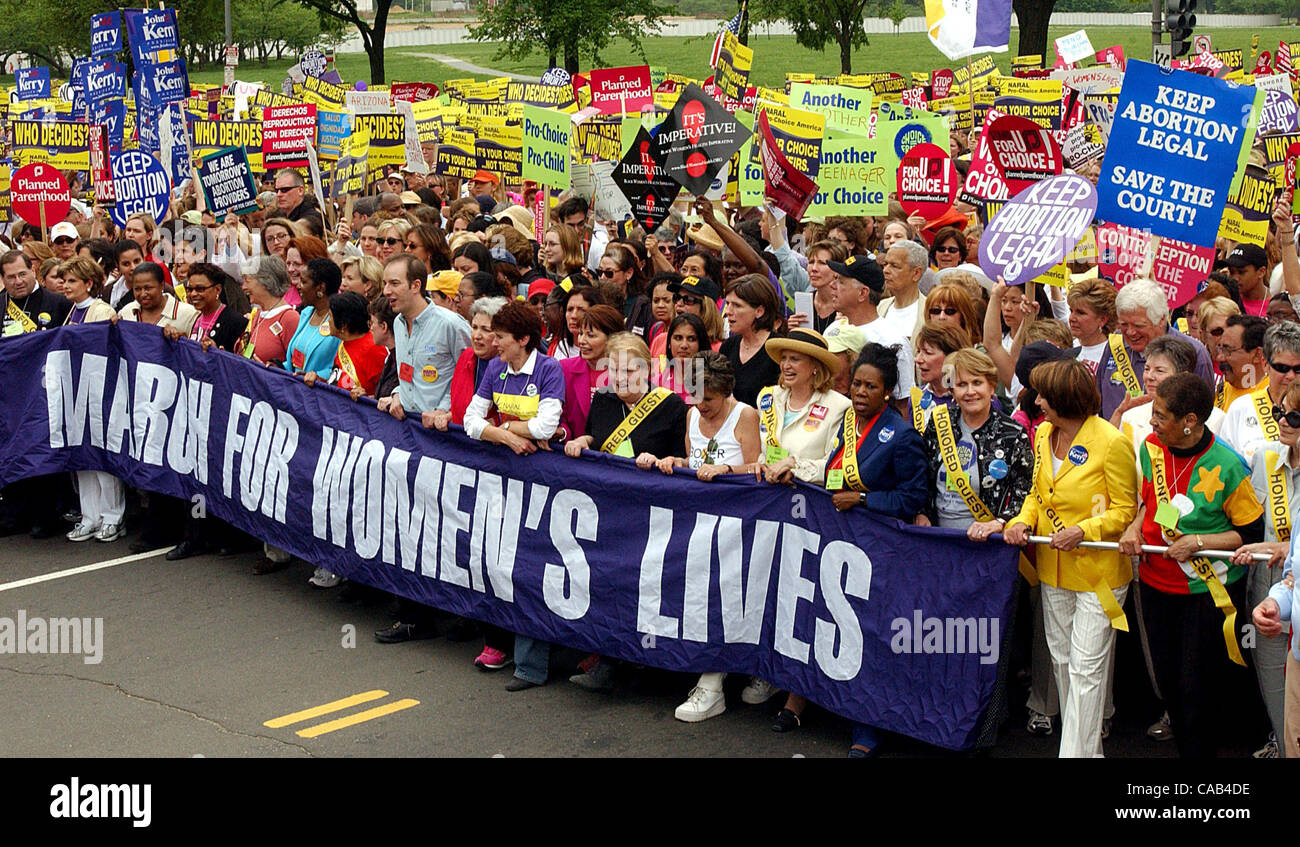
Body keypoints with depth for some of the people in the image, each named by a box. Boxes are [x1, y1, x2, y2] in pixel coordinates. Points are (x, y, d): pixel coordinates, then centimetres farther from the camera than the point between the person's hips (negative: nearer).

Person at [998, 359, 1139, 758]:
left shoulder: (1112, 443, -17)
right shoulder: (1044, 435, 6)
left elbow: (1125, 509, -11)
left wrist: (1083, 531, -24)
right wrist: (1022, 522, -3)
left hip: (1097, 572, -7)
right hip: (1053, 571, 7)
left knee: (1086, 668, -5)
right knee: (1062, 661, 14)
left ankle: (1078, 753, -2)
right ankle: (1088, 746, 28)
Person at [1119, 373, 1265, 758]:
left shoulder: (1226, 466, -19)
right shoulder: (1151, 447, -2)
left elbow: (1252, 532, -11)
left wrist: (1197, 542, -19)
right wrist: (1135, 527, -2)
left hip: (1208, 591, -6)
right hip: (1156, 583, 6)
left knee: (1198, 686, -1)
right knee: (1168, 681, 15)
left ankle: (1201, 751, 17)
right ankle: (1182, 747, 32)